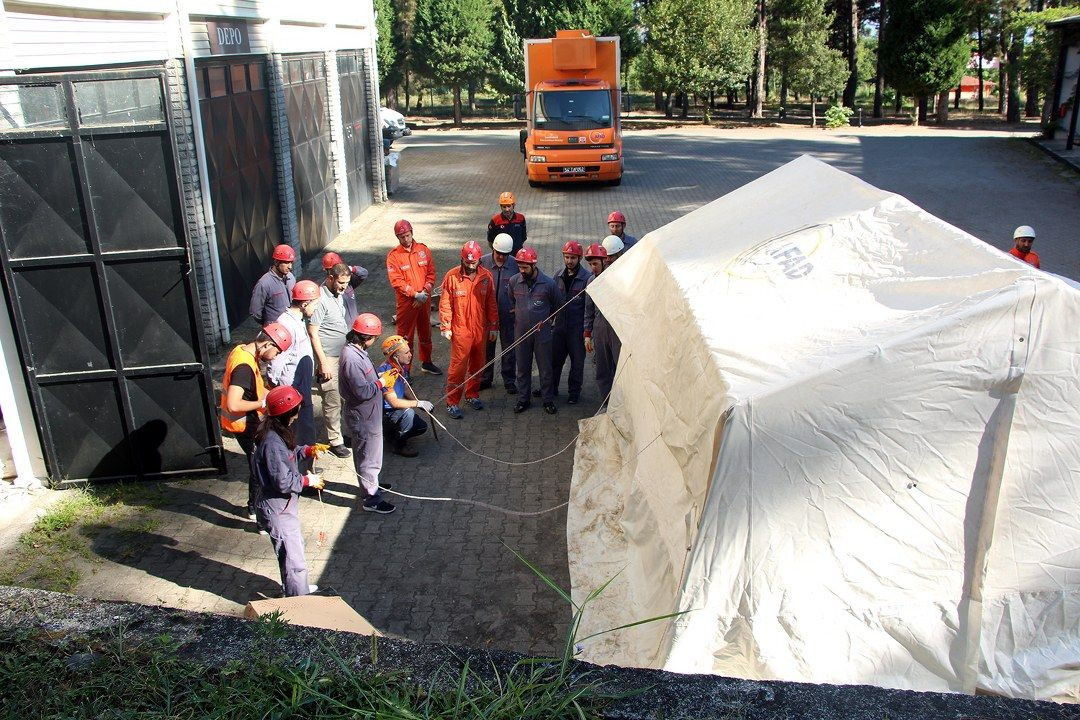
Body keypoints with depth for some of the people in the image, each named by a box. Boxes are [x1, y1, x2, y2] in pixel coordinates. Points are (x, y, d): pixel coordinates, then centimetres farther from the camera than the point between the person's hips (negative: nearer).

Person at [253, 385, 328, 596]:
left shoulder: (278, 433, -1)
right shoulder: (272, 443, -30)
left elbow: (288, 454, 18)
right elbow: (283, 482, -28)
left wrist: (307, 450, 0)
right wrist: (307, 480, -13)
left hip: (284, 505, 11)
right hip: (277, 510, -11)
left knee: (295, 546, 28)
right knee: (294, 560, 1)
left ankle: (296, 588, 47)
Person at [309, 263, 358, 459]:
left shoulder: (339, 294, 7)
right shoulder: (320, 299, -20)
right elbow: (312, 333, -19)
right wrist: (323, 362, -20)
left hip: (344, 354, 8)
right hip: (329, 357, -8)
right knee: (333, 401, 0)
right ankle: (335, 441, 12)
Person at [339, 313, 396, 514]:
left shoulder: (357, 350, 1)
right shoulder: (352, 358, -31)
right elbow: (363, 392, -30)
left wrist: (381, 377, 2)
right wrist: (382, 382, -17)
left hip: (369, 414, 10)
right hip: (363, 418, -10)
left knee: (372, 453, 27)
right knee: (368, 456, 6)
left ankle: (372, 484, 46)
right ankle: (370, 499, 20)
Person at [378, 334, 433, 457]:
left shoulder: (401, 366, -3)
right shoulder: (385, 373, -31)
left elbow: (407, 389, 10)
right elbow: (394, 402, -32)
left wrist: (421, 404, -5)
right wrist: (419, 403, -26)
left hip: (397, 410, 9)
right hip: (383, 413, -9)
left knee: (422, 427, 3)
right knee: (407, 412, -33)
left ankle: (390, 433, 19)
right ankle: (398, 445, -12)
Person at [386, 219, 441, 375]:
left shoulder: (423, 249, 2)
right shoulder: (394, 256, -9)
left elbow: (431, 273, 3)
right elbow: (397, 282, -15)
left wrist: (425, 292, -10)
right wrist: (415, 294, -19)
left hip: (425, 300, 4)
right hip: (406, 302, -4)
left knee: (425, 332, 19)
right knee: (405, 335, 2)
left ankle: (426, 363, 36)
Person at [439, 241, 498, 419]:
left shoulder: (486, 276, -1)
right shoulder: (452, 276, -10)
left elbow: (491, 303, 6)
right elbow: (445, 304, -6)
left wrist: (494, 327, 7)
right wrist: (445, 327, -7)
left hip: (481, 329, 4)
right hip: (460, 330, -4)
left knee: (477, 364, 14)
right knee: (458, 366, -2)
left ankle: (472, 395, 32)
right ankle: (452, 403, 7)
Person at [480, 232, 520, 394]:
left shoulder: (515, 265, -9)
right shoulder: (483, 262, -8)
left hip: (508, 314, -1)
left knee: (509, 348, 10)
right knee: (486, 346, 14)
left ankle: (509, 381, 24)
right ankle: (485, 379, 30)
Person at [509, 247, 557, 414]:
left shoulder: (548, 283, -11)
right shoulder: (514, 281, -5)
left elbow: (554, 306, 6)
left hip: (542, 333, -2)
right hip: (521, 333, 2)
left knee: (545, 369, 6)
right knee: (523, 369, 12)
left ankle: (548, 400, 20)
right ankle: (523, 400, 24)